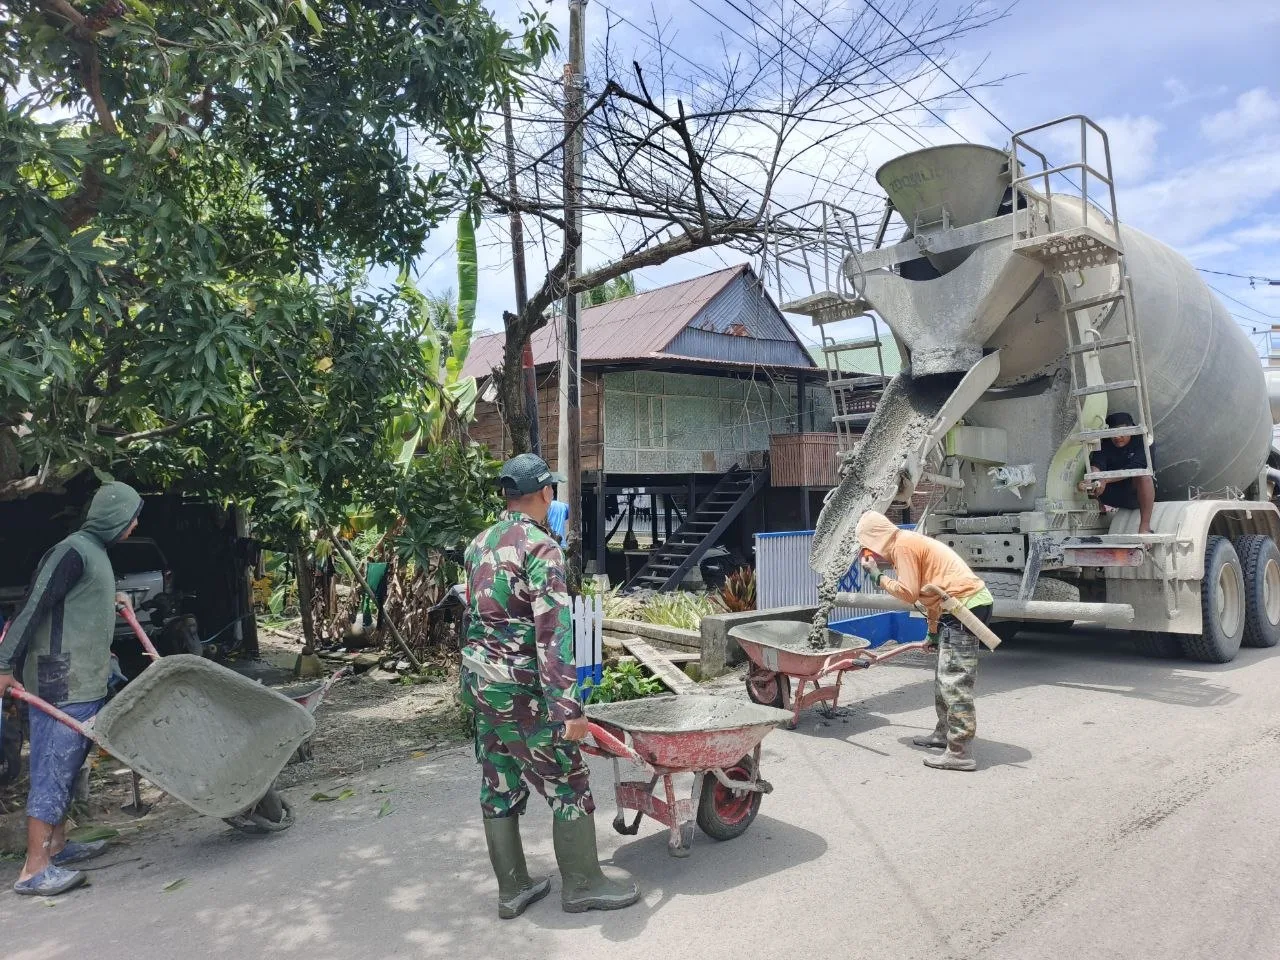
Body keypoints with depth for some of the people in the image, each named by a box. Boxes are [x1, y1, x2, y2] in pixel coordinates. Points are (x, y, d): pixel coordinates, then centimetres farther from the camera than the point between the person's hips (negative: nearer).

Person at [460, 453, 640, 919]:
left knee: (499, 786, 15)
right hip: (521, 687, -8)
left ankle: (512, 888, 27)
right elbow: (553, 632, -23)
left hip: (478, 677, 8)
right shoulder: (542, 547, -16)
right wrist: (568, 706, -24)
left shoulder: (479, 544, 9)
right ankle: (583, 885, 19)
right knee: (568, 784, 6)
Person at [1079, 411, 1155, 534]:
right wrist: (1089, 482, -42)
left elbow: (1134, 468, -26)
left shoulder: (1141, 442, -9)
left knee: (1143, 476, -34)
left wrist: (1105, 480, -39)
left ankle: (1145, 526, -38)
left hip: (1136, 493, -5)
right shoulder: (1105, 445, 0)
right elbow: (1097, 465, -19)